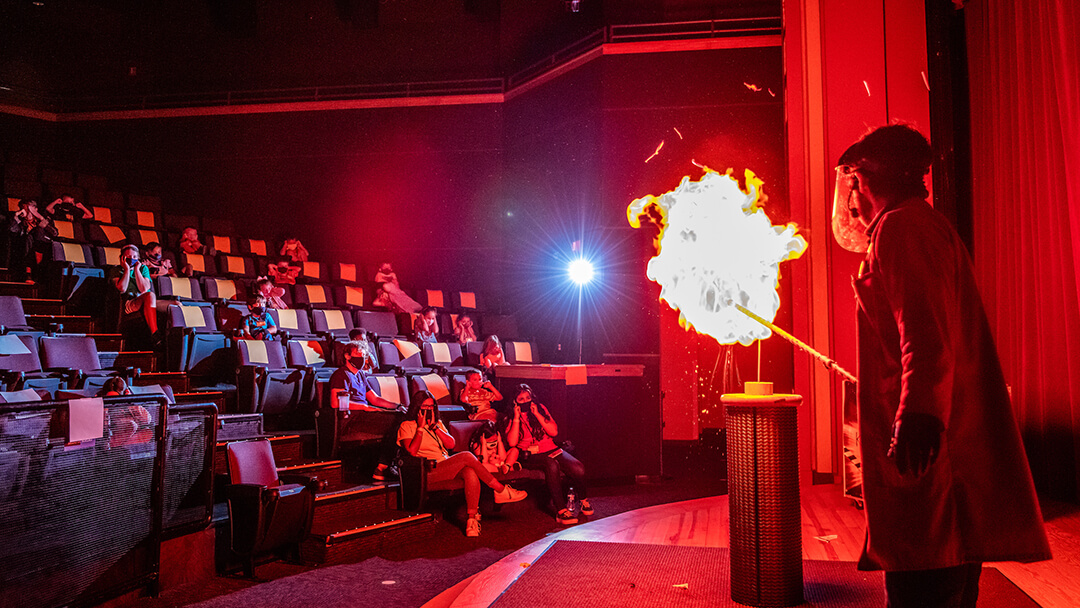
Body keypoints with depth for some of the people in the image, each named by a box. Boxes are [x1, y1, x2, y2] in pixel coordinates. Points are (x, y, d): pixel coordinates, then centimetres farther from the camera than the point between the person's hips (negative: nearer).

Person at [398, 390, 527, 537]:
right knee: (467, 456, -27)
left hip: (447, 467, 6)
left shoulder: (437, 423, 25)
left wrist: (434, 426, 0)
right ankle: (500, 490, -19)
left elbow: (451, 445, 8)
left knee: (471, 473, -30)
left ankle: (472, 519, -33)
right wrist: (421, 427, -7)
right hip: (428, 471, -6)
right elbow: (412, 451, -11)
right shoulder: (407, 426, 8)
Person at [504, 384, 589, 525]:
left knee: (578, 468, -23)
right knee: (552, 465, -37)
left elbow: (554, 432, -1)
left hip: (551, 450, 3)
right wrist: (517, 418, -13)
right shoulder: (511, 418, 4)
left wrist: (537, 414, -8)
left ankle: (584, 500, 5)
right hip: (530, 456, -3)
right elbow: (512, 442, -12)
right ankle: (560, 510, -33)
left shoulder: (540, 408, 10)